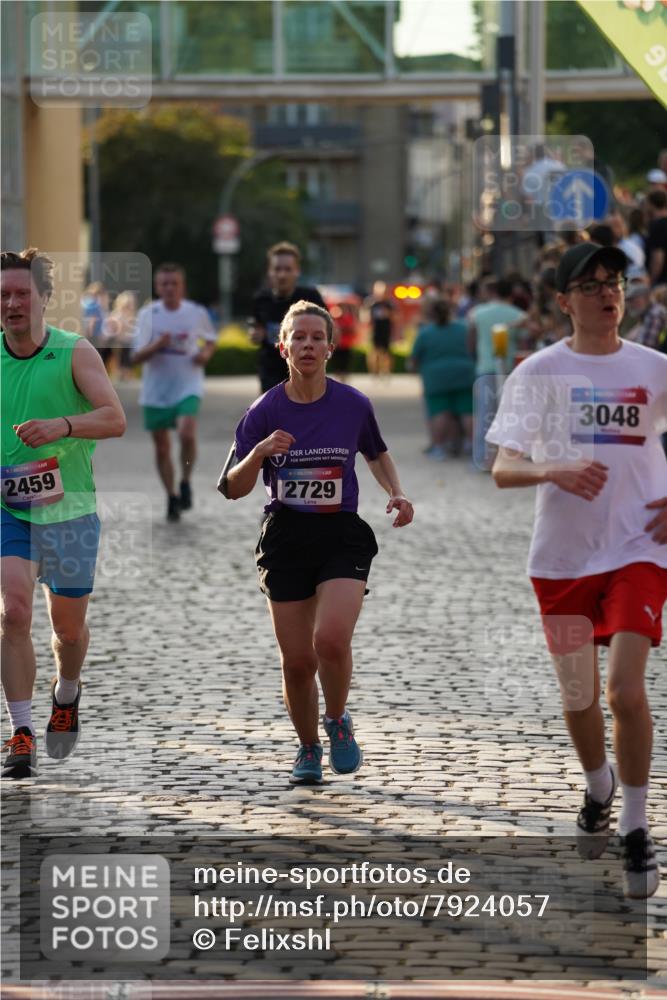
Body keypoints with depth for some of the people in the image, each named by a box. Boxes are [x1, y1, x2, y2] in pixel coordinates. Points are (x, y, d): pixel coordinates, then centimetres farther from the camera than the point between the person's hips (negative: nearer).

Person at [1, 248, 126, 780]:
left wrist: (63, 425, -37)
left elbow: (115, 418, -19)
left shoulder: (75, 353, -7)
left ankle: (66, 695, 45)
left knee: (69, 625, 12)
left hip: (70, 509, 0)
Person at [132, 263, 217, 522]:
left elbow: (210, 340, 18)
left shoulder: (197, 313, -2)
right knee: (161, 447, 6)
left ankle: (185, 482, 0)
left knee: (187, 434, -24)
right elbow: (136, 357, -5)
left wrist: (206, 353, -4)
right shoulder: (147, 314, -3)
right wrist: (155, 346, -24)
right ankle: (172, 497, 23)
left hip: (188, 387, -2)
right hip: (156, 391, 2)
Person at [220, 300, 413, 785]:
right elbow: (234, 490, -1)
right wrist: (258, 454, -19)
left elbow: (378, 454, 19)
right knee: (297, 659, 1)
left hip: (343, 536, -1)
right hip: (286, 540, 1)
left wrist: (396, 492, 1)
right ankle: (308, 749, 25)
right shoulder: (265, 412, -2)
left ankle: (338, 722, 7)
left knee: (331, 639, -22)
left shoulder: (353, 404, -1)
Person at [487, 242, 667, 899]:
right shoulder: (538, 372, -1)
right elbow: (503, 469, -5)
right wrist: (554, 470, -26)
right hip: (562, 555, 1)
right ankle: (598, 791, 39)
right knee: (578, 694, 9)